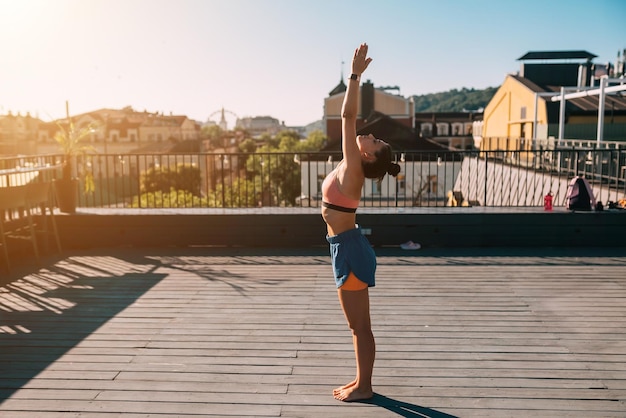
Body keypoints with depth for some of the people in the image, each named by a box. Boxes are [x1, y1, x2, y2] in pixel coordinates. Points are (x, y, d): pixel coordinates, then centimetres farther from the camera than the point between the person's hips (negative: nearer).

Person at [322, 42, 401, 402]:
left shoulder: (352, 169, -16)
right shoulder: (351, 166, 5)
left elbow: (347, 116, -19)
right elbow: (351, 116, 12)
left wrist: (356, 75, -16)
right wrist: (356, 77, 11)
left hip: (349, 250, -9)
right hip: (347, 248, 9)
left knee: (360, 325, 4)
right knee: (357, 324, 17)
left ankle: (364, 387, 18)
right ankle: (361, 381, 30)